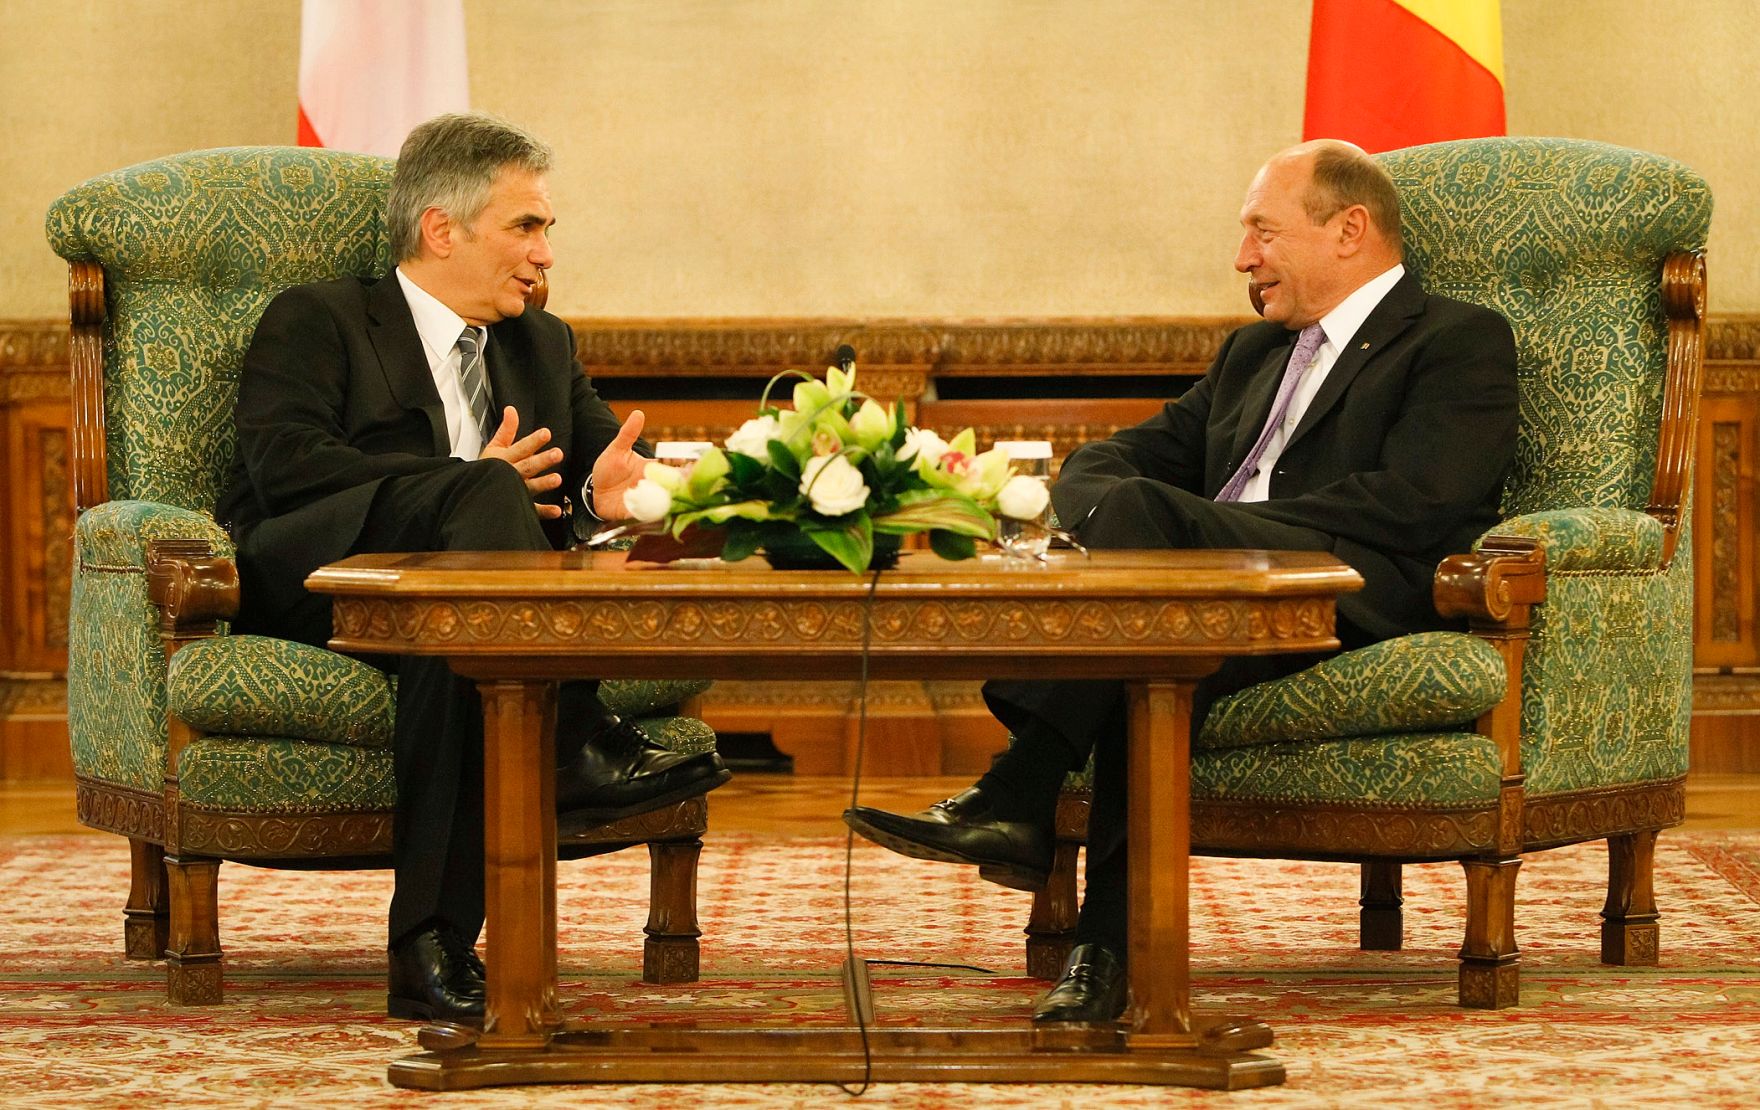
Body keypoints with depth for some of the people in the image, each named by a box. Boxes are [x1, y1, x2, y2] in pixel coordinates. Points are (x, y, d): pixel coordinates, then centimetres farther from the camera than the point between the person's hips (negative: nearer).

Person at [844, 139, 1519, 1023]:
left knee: (1143, 511, -30)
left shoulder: (1461, 342, 10)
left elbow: (1411, 503, -8)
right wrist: (1108, 517, -1)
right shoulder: (1252, 354, 34)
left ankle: (1016, 801, -36)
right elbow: (1105, 464, 28)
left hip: (1360, 597, -6)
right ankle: (1112, 943, -40)